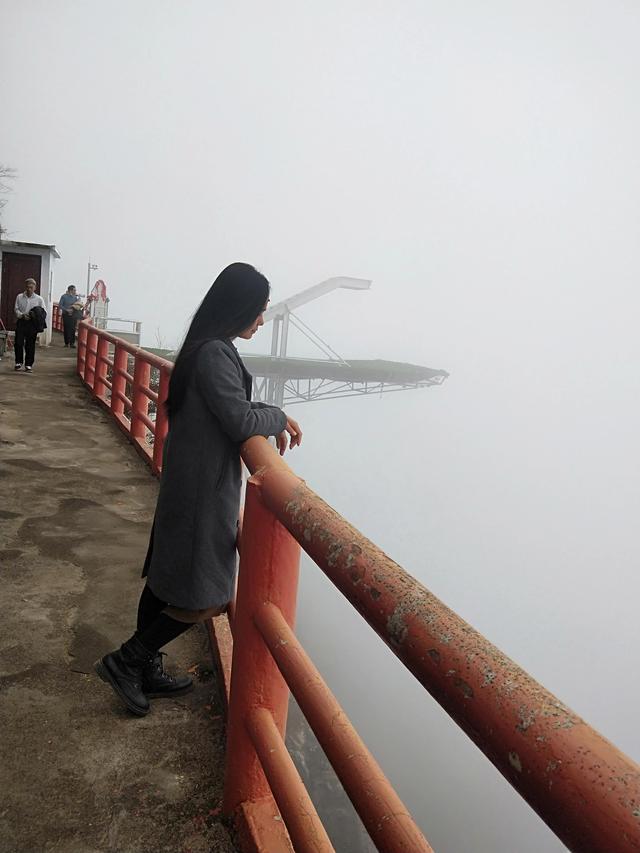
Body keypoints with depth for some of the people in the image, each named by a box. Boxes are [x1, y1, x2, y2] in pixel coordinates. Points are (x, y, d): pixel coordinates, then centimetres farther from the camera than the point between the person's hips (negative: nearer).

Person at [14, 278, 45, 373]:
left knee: (30, 345, 2)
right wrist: (22, 315, -13)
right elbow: (16, 309, 5)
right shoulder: (19, 297, 6)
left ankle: (28, 365, 11)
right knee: (18, 343, 0)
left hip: (32, 323, -1)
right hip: (21, 322, 1)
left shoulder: (39, 299, 1)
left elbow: (43, 312, 1)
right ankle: (18, 362, 16)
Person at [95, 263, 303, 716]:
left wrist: (271, 418, 3)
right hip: (204, 488, -10)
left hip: (188, 482, 10)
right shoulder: (215, 353, -20)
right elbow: (240, 421, -24)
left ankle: (145, 670, 32)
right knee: (205, 596, 2)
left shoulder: (210, 348, 11)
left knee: (167, 581, 18)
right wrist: (279, 417, -6)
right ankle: (126, 661, 15)